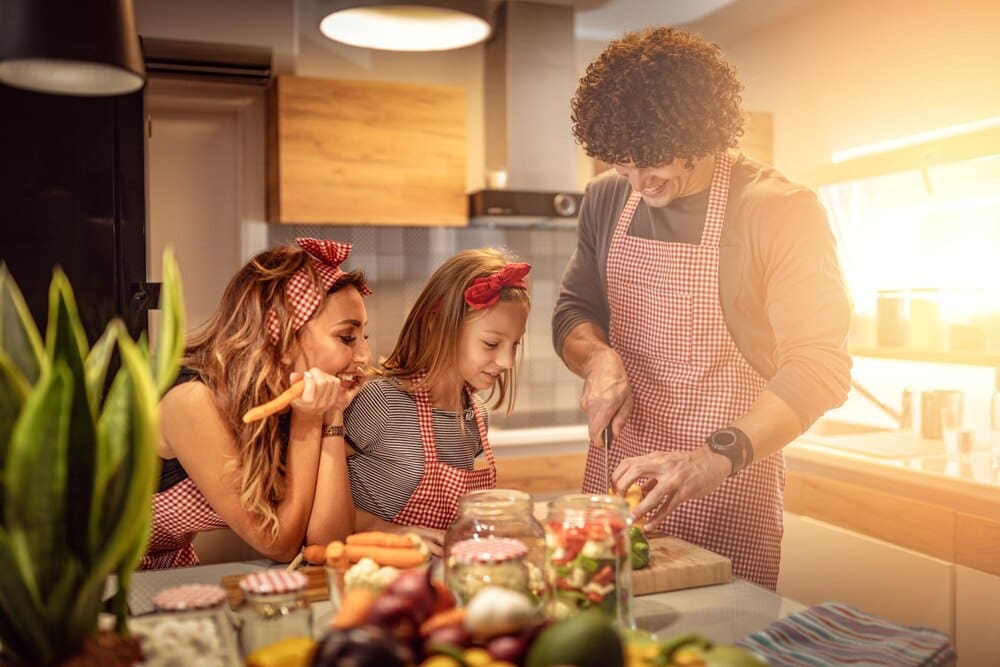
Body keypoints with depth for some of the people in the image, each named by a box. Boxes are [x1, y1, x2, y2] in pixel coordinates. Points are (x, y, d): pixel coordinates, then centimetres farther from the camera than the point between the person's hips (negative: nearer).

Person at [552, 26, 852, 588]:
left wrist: (716, 458, -30)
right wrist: (598, 358, -10)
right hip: (616, 476, 4)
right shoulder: (606, 199, 3)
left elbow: (820, 366, -18)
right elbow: (573, 309, 14)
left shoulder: (779, 210, -12)